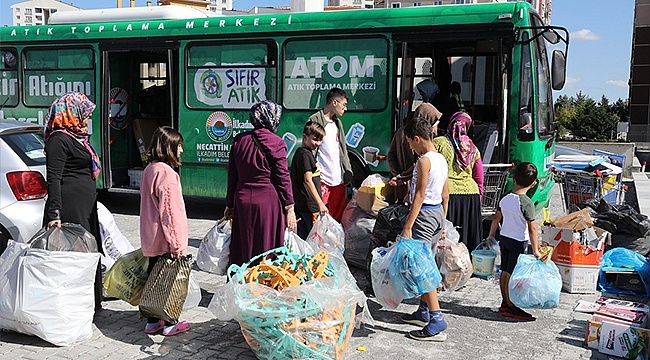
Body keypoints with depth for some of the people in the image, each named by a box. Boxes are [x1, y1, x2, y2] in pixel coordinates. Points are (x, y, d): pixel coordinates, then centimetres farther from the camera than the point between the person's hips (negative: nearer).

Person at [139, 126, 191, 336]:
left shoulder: (149, 170, 11)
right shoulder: (166, 173, -18)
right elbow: (169, 210, -21)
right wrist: (176, 242, -18)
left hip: (151, 238, 9)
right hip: (165, 240, -9)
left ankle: (152, 322, 24)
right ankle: (169, 324, 12)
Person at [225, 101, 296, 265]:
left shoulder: (239, 140, 5)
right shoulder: (275, 143, -9)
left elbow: (232, 176, 9)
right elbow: (283, 178, -8)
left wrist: (230, 204, 17)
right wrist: (289, 208, -3)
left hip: (242, 200, 5)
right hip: (268, 201, -4)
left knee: (243, 249, 12)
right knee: (267, 248, 4)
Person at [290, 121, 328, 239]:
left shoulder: (300, 153, 17)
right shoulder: (305, 154, -14)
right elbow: (308, 180, -22)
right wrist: (320, 203, -26)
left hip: (300, 204, 10)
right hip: (309, 205, -10)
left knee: (303, 237, 13)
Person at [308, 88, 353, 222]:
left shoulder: (337, 122, 19)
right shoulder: (315, 120, -6)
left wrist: (348, 169, 13)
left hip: (338, 179, 8)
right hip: (322, 179, -8)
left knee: (338, 216, 10)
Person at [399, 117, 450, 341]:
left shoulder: (424, 160, -15)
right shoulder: (441, 159, 13)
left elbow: (420, 195, -19)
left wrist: (408, 226, -20)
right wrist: (442, 224, 23)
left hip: (425, 213, -10)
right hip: (438, 211, 10)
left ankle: (436, 319, -14)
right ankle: (423, 312, 26)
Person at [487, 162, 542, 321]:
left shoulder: (505, 198, 2)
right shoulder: (527, 203, -18)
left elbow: (496, 218, 11)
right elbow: (532, 228, -18)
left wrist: (491, 235, 24)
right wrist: (535, 250, -14)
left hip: (504, 237, 7)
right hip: (518, 242, -7)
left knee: (504, 272, 13)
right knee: (512, 275, -2)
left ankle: (505, 303, 23)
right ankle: (511, 308, 4)